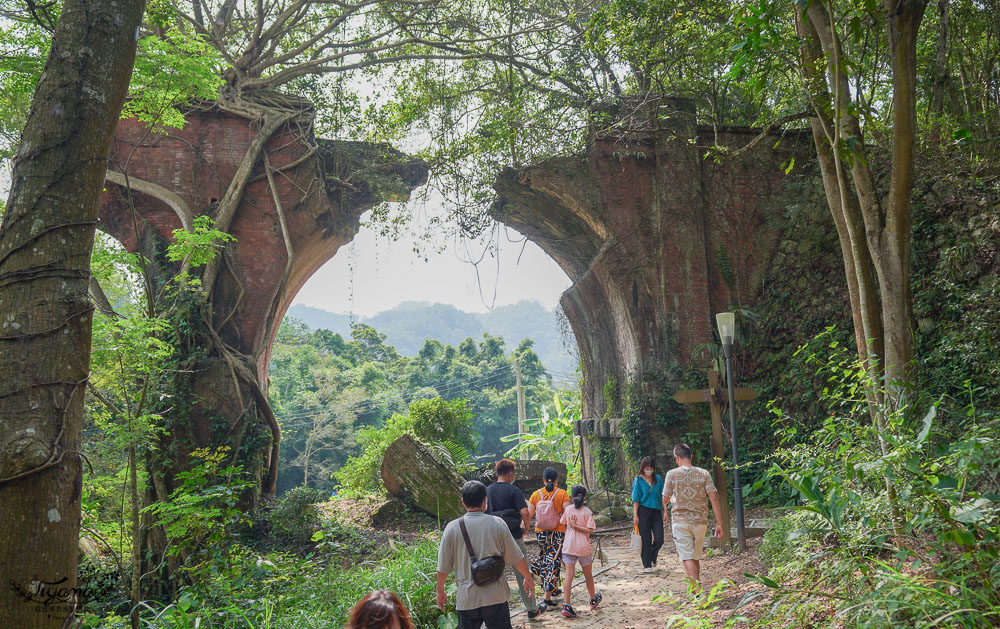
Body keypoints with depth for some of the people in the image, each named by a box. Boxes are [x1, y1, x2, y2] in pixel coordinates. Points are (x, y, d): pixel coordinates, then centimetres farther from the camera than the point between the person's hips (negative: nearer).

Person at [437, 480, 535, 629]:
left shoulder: (452, 528, -5)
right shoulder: (497, 523, -7)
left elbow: (443, 567, 1)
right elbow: (516, 559, 0)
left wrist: (440, 591, 17)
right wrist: (528, 578, 17)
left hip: (466, 599, 1)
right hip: (495, 597, 0)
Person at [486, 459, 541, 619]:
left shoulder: (487, 491, 4)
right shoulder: (513, 491, -11)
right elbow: (525, 513, -19)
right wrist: (525, 529, -2)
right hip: (514, 537, -4)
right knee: (523, 573, 10)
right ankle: (531, 609, 19)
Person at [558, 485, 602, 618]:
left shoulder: (568, 509, -1)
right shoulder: (587, 511, -6)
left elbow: (563, 523, 11)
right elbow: (589, 530, -13)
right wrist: (576, 526, -9)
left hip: (568, 546, 1)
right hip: (583, 547, -1)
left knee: (569, 575, -5)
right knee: (588, 575, 18)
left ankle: (566, 605, -16)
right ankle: (593, 599, 37)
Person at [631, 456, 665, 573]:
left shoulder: (658, 479, 7)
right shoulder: (638, 480, 0)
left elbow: (662, 496, 11)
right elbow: (636, 499, 0)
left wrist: (665, 511, 5)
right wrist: (635, 514, -5)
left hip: (656, 511, 2)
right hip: (643, 511, -2)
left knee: (659, 539, -5)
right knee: (646, 539, 1)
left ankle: (652, 557, 25)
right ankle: (647, 565, 13)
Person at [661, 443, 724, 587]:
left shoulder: (672, 474, -4)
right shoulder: (703, 473, 0)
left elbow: (665, 499, 1)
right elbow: (714, 498, -5)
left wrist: (665, 511, 24)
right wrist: (719, 523, -1)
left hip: (680, 520, -3)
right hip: (700, 520, 3)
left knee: (688, 558, -2)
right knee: (696, 557, 18)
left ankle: (697, 588, -15)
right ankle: (697, 584, 27)